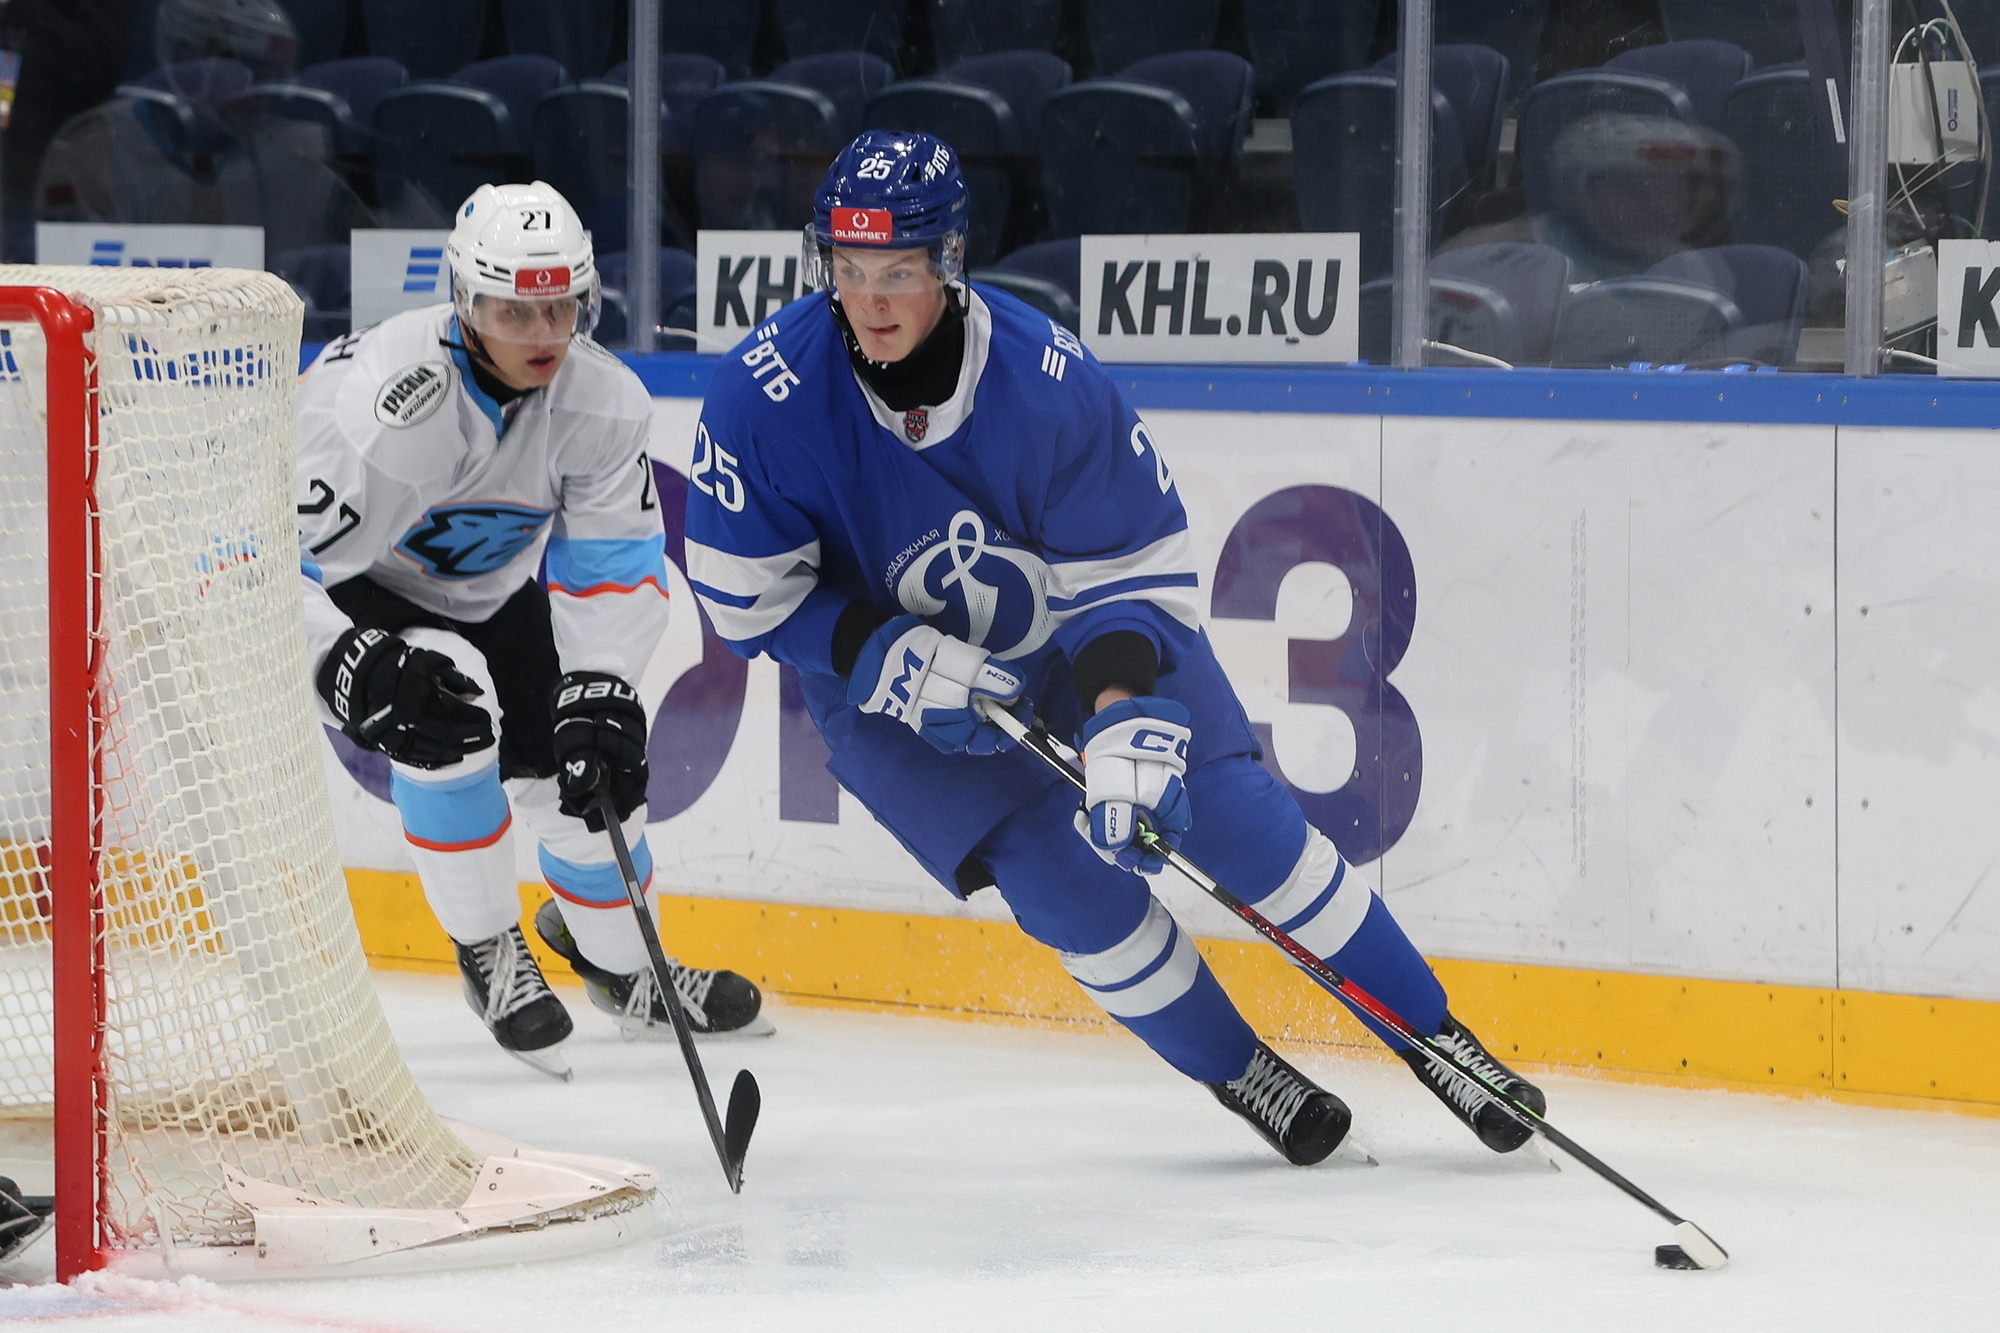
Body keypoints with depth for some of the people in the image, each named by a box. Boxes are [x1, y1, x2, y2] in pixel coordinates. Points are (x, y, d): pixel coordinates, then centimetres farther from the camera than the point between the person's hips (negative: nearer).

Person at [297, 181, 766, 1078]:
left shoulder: (603, 401, -19)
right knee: (447, 714, -31)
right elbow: (279, 563, -33)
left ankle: (618, 960, 32)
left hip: (495, 591, 6)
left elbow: (613, 567, -13)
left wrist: (597, 694, -26)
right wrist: (355, 669, -46)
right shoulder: (381, 402, -38)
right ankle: (488, 954, -10)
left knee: (594, 761, 1)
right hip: (356, 593, -6)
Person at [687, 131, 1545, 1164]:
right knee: (1067, 878, -14)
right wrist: (895, 663, -26)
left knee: (1232, 818, -6)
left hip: (1082, 635, 0)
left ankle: (1432, 1037, 9)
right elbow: (745, 594, -16)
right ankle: (1236, 1074, 8)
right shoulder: (764, 395, -26)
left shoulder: (1045, 378, -28)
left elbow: (1138, 567, -20)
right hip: (884, 679, 0)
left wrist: (1126, 715, -34)